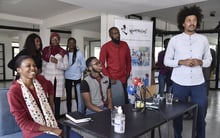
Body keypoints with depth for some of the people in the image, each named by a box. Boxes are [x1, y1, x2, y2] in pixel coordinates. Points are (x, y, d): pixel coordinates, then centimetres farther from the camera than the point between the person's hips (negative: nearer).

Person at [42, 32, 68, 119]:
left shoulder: (63, 52, 6)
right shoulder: (45, 50, 5)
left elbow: (66, 66, 2)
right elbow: (42, 65, 6)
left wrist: (57, 62, -13)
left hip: (59, 78, 1)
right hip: (48, 77, 0)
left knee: (57, 98, 2)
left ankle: (57, 117, 11)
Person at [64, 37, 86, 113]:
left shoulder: (79, 53, -3)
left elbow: (84, 65, 2)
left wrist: (79, 72, 6)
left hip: (77, 77, -2)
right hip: (67, 77, 2)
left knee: (78, 95, 0)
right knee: (68, 96, 10)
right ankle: (69, 113, 20)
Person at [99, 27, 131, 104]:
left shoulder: (125, 45, 6)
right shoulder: (105, 47, -6)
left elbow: (128, 60, 15)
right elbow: (101, 64, -6)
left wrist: (128, 74, 9)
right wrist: (109, 78, -10)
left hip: (123, 79, 4)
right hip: (111, 80, -3)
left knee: (125, 100, 7)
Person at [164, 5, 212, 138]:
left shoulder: (203, 39, 6)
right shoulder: (174, 40, 0)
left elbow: (209, 60, 10)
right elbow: (166, 61, 1)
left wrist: (200, 62, -12)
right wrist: (181, 62, -15)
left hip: (199, 84, 2)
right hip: (179, 84, -1)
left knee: (201, 114, 11)